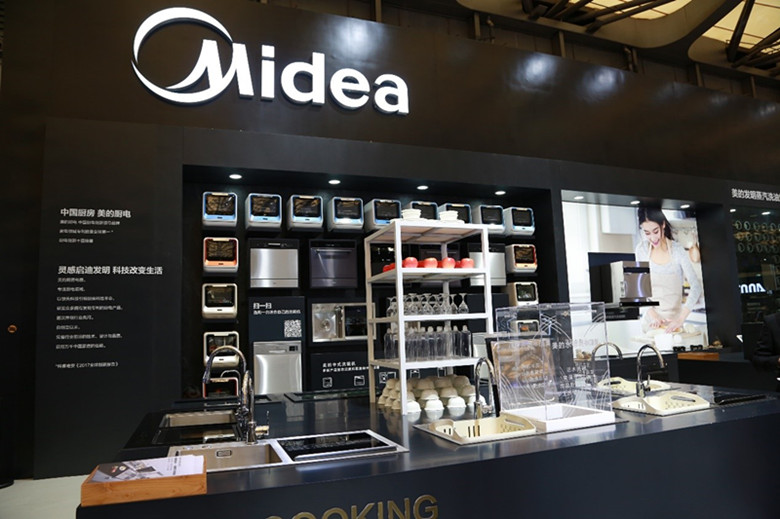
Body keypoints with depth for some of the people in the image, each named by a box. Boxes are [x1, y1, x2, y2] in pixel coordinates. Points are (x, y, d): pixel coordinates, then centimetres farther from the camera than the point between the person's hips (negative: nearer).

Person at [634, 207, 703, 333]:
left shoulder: (678, 251, -14)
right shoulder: (642, 249, -5)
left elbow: (696, 287, -17)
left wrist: (681, 319, -27)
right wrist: (652, 314, -12)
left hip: (673, 320, -2)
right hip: (650, 320, 2)